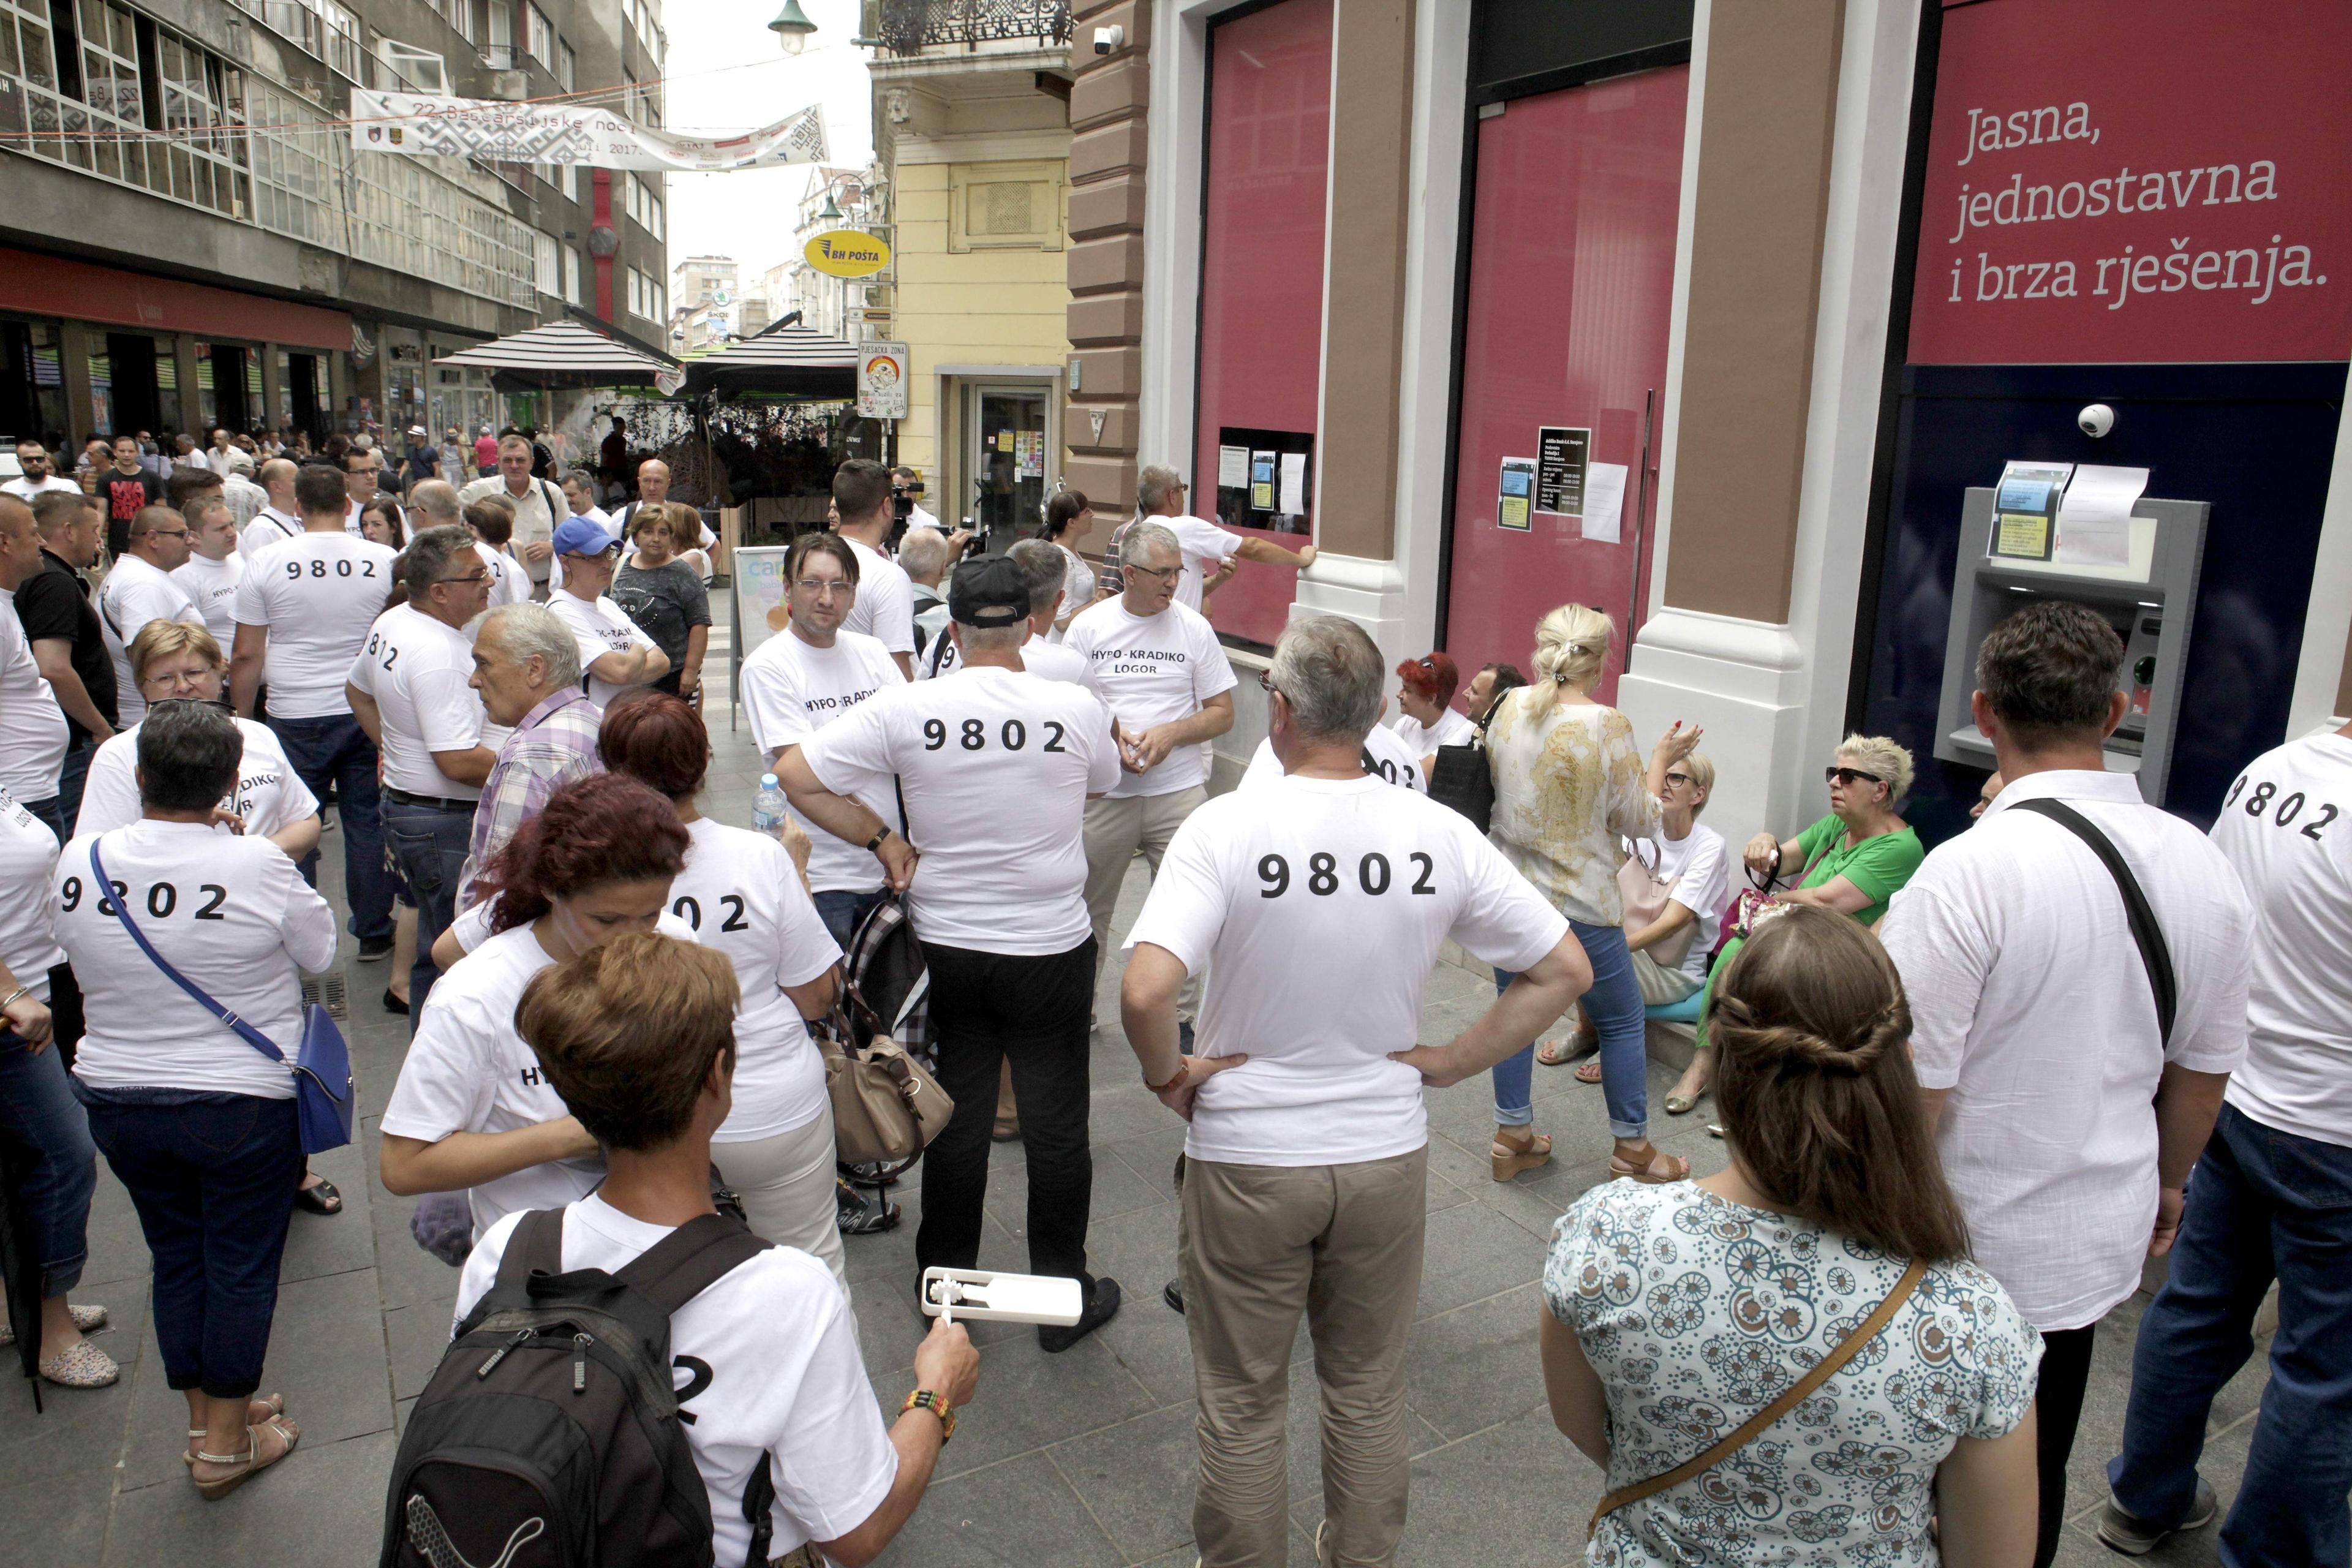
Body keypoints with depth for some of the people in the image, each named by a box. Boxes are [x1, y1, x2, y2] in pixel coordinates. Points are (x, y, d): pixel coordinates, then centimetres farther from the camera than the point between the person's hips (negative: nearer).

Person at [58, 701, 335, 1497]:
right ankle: (228, 1444, 24)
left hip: (118, 1099, 4)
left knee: (176, 1257, 20)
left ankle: (202, 1420, 36)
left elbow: (79, 957, 9)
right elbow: (321, 949, -7)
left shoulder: (79, 861, -9)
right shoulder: (256, 866, -22)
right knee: (241, 1265, 11)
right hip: (243, 1104, -4)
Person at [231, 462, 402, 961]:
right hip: (368, 714, 1)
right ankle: (374, 934, 17)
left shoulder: (266, 562, -4)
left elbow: (247, 656, -1)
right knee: (368, 824, 9)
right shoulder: (385, 561, -3)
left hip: (296, 718, -1)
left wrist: (241, 717, 11)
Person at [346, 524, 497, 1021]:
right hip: (447, 823, -11)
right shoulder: (437, 653, -25)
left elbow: (357, 690, 26)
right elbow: (459, 761, -28)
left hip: (404, 806, 11)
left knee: (435, 949, 20)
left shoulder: (391, 622, 8)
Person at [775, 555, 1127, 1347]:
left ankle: (946, 1284, 33)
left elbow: (796, 772, -9)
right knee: (1056, 1125, 11)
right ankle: (1066, 1297, 25)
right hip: (1052, 948, -1)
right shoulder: (1077, 708, -12)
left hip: (946, 947, 1)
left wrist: (885, 840, -3)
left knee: (955, 1117, 17)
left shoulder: (906, 708, -12)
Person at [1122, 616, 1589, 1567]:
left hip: (1247, 1160, -3)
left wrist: (1169, 1078, -11)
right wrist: (1448, 1063, 1)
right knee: (1370, 1391, 24)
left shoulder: (1226, 828, -20)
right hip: (1387, 1156, 3)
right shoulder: (1438, 835, -9)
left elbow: (1145, 991, -31)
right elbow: (1564, 970, -3)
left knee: (1243, 1405, 18)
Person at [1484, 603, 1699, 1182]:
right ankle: (1633, 1149, 26)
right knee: (1622, 1021, 14)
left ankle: (1512, 1136, 28)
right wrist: (1661, 758, 6)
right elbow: (1642, 820, -8)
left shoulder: (1509, 709, -4)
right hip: (1578, 905, -5)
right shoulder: (1607, 726, -18)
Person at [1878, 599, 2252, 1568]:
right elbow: (2204, 1069, 9)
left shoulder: (1968, 873, -24)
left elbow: (1915, 1096, -22)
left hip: (1969, 1252, -6)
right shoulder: (2204, 867, -3)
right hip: (2104, 1240, 6)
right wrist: (2167, 1184, 26)